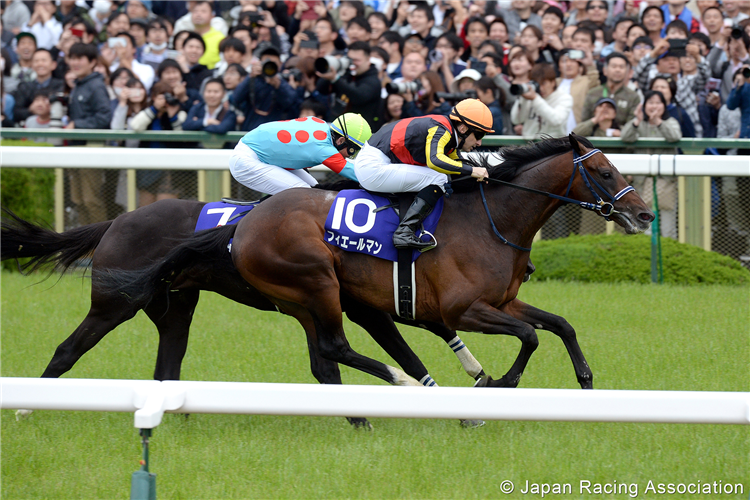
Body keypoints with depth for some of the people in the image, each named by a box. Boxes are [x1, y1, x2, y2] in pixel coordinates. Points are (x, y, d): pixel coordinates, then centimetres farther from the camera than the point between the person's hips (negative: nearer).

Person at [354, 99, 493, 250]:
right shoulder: (440, 131, -17)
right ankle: (404, 231, -24)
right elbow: (435, 160, -35)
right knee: (439, 179, -16)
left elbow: (455, 163, 24)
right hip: (372, 168, -10)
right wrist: (471, 171, -30)